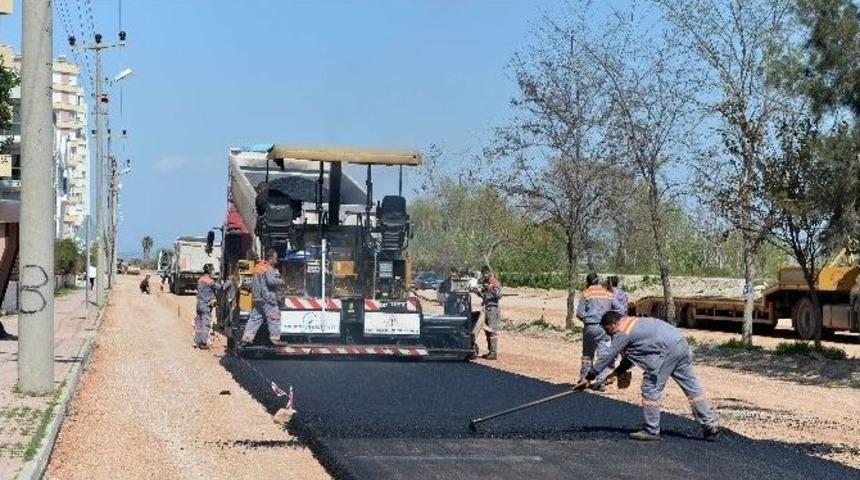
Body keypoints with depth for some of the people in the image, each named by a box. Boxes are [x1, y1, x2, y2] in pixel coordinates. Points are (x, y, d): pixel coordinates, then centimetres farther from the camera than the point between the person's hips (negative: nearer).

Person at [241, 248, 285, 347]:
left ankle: (247, 338, 5)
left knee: (254, 318, 10)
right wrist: (281, 282, -9)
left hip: (257, 299, 8)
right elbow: (271, 281, -25)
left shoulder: (257, 267, 15)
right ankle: (275, 339, 1)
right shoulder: (269, 269, -13)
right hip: (268, 299, -8)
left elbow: (252, 282, 22)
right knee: (274, 319, 0)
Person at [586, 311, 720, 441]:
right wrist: (618, 372, 27)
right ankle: (711, 424, 16)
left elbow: (607, 357, -1)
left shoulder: (622, 333, -4)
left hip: (667, 350, -10)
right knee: (691, 386, 13)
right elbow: (630, 353, 32)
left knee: (650, 389, 0)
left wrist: (589, 376, 8)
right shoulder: (632, 322, 25)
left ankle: (651, 431, 4)